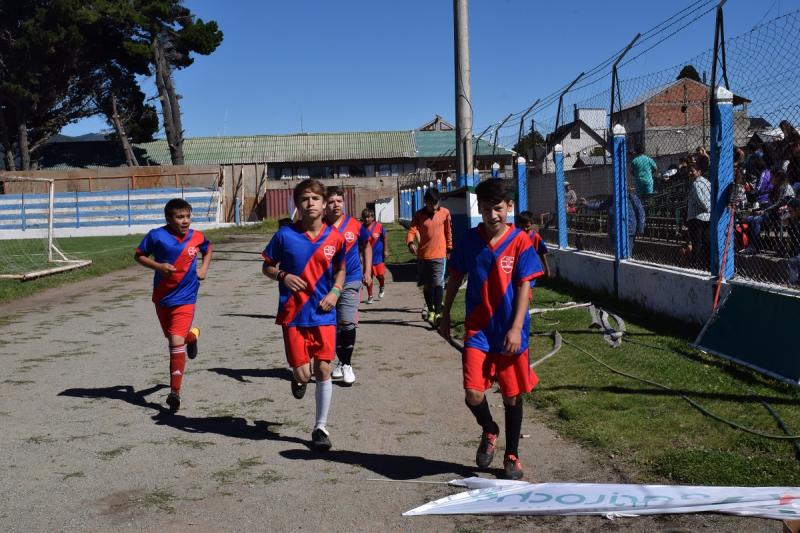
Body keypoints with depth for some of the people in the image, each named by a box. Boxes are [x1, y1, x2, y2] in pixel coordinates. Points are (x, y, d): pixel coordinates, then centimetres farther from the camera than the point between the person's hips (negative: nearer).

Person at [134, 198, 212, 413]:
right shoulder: (157, 235, -11)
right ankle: (191, 335, 58)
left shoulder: (197, 237, -5)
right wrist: (158, 266, -18)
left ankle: (175, 392, -9)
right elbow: (138, 256, -2)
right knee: (172, 338, 21)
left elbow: (208, 250, 18)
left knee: (176, 342, -15)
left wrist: (204, 268, 1)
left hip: (185, 298, -2)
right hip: (162, 297, 2)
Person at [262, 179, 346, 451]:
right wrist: (282, 276, -15)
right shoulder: (285, 235, -6)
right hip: (293, 315, -1)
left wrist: (335, 291, -3)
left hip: (324, 315, 1)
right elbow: (267, 267, 6)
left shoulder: (335, 237, -1)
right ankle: (298, 378, 37)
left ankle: (320, 427, 13)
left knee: (323, 370, 0)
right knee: (302, 373, -3)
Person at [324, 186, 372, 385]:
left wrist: (367, 271, 8)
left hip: (350, 281, -1)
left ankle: (347, 365, 3)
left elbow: (366, 246, 13)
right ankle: (341, 362, 26)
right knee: (333, 325, 11)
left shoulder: (355, 225, -3)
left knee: (347, 323, -9)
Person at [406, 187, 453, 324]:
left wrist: (449, 249, 15)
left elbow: (448, 232, 10)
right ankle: (430, 309, 28)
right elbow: (411, 231, -10)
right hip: (423, 255, 2)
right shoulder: (419, 215, -1)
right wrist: (410, 243, -30)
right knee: (427, 284, 13)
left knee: (438, 284, -11)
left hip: (439, 255, -2)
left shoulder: (445, 213, 0)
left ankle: (438, 313, -15)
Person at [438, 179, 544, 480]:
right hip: (478, 329, 1)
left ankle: (511, 456, 28)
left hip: (509, 331, -1)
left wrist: (516, 328, -15)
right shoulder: (470, 240, 0)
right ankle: (489, 432, 23)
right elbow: (455, 278, 11)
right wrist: (445, 316, 15)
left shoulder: (520, 241, -8)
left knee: (512, 396, 9)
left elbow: (523, 287, -9)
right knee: (473, 394, -10)